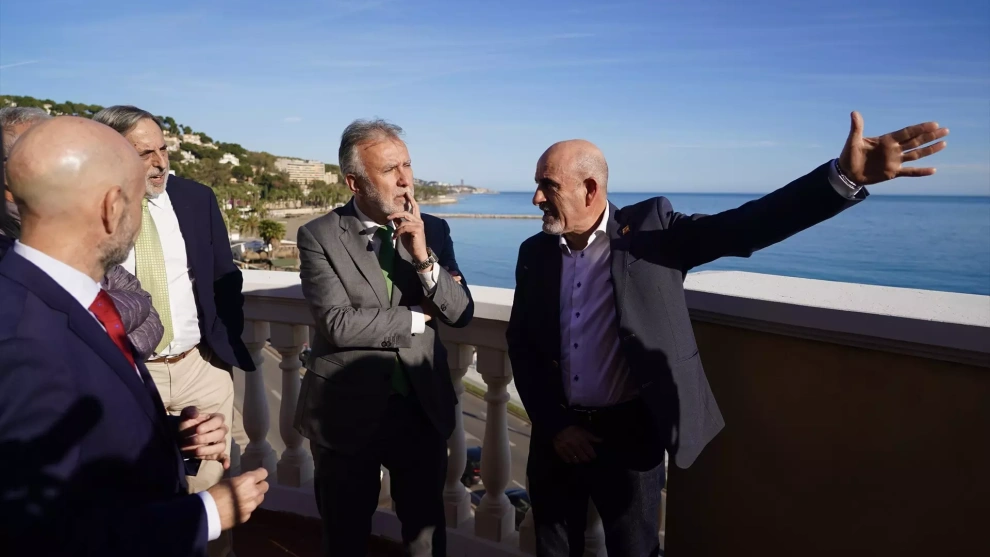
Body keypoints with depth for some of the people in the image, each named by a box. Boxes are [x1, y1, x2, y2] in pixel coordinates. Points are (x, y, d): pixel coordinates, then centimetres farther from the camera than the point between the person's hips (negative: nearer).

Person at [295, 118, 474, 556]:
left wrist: (423, 258, -20)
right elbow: (338, 323, -20)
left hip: (423, 409, 3)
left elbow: (461, 314, -6)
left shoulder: (433, 231, 0)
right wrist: (417, 318, -12)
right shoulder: (319, 236, -10)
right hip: (347, 411, -2)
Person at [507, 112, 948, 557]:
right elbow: (520, 343, 2)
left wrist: (844, 176, -34)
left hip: (628, 434, -3)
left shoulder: (649, 228, -11)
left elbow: (745, 226, -21)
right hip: (557, 432, 3)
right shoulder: (535, 253, -1)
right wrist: (553, 424, -5)